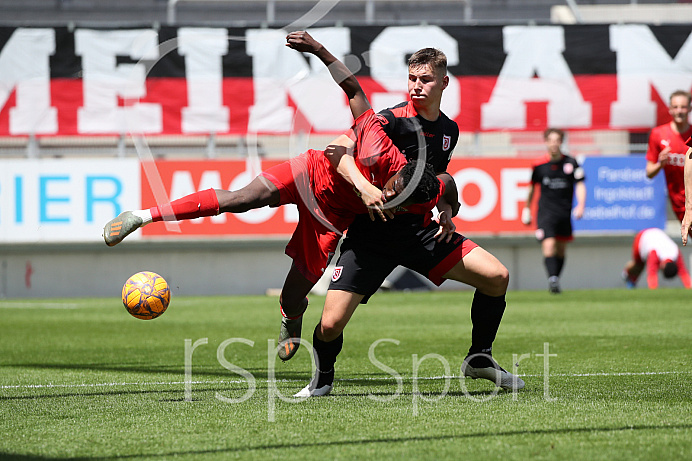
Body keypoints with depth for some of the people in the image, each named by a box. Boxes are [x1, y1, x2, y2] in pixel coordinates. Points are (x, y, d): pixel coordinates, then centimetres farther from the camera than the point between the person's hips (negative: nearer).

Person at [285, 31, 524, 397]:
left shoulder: (449, 130, 9)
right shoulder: (393, 120, -13)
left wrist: (447, 209, 6)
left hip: (420, 230, 5)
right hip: (372, 236, -5)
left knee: (497, 276, -7)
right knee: (330, 325, -17)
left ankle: (479, 358, 15)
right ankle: (322, 378, 17)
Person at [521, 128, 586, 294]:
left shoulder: (571, 163, 0)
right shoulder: (539, 166, 0)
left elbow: (580, 185, 0)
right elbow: (532, 187, 15)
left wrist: (581, 205, -15)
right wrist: (527, 209, 19)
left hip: (565, 212, 2)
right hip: (545, 211, -2)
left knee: (561, 250, 11)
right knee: (549, 246, -20)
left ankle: (555, 280, 23)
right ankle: (552, 279, -31)